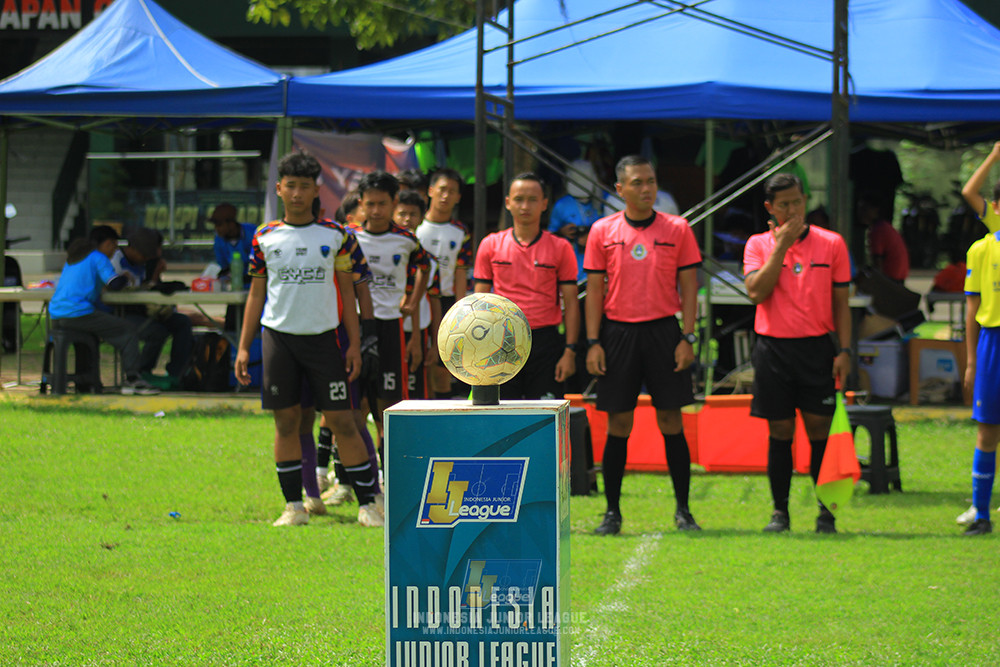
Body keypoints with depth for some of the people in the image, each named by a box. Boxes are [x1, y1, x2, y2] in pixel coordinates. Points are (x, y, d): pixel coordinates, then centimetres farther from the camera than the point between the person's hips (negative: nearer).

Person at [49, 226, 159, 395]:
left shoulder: (73, 258, 24)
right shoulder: (98, 258, -2)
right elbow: (115, 283, -12)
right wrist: (125, 279, 10)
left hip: (56, 316, 9)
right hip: (77, 313, -9)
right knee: (128, 329, -2)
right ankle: (132, 379, -9)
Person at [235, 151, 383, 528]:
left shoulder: (334, 235, 3)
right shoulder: (265, 238, 5)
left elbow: (347, 291, 7)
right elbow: (256, 294, 11)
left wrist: (354, 344, 1)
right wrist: (243, 347, 6)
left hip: (323, 337, -1)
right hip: (278, 337, 1)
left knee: (341, 421, -4)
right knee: (286, 422, 2)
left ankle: (369, 502, 2)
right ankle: (293, 505, 8)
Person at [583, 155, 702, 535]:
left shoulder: (677, 230, 3)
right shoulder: (603, 231, 4)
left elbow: (688, 287, 4)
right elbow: (594, 289, 5)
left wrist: (687, 338, -4)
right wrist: (593, 343, -2)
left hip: (663, 330, 0)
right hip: (618, 331, 0)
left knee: (671, 422, 0)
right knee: (618, 425, 2)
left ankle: (683, 510, 7)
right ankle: (612, 512, 7)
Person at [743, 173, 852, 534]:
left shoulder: (831, 244, 4)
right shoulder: (758, 245, 5)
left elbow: (841, 302, 6)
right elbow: (756, 291, -11)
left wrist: (844, 350, -2)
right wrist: (781, 245, -11)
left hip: (817, 348, 0)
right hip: (773, 348, 0)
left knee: (820, 429, -3)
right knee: (779, 432, 3)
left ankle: (826, 512, 4)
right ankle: (780, 512, 10)